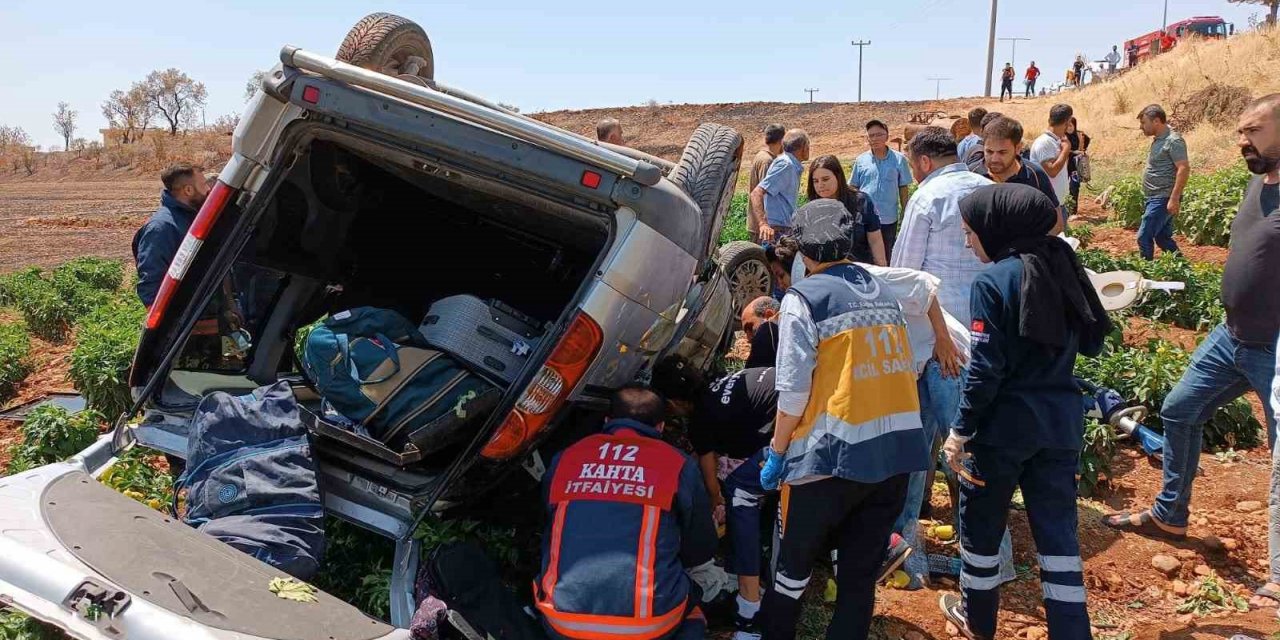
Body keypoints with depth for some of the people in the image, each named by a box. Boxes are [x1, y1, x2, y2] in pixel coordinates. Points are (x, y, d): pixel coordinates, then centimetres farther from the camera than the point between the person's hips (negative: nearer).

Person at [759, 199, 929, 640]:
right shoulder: (882, 290, 12)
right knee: (860, 574, 13)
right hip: (899, 450, 6)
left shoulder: (804, 298, -8)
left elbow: (793, 390, -10)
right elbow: (903, 367, 15)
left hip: (832, 454, -5)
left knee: (793, 567, 13)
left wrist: (776, 453, -3)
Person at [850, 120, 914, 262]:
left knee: (887, 259, 12)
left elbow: (903, 190, 3)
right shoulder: (860, 160, 1)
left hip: (889, 220, -1)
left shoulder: (899, 160, -2)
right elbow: (853, 189, 7)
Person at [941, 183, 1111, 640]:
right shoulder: (1061, 267, 4)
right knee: (1057, 529, 11)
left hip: (1005, 423, -5)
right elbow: (1090, 342, 10)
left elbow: (986, 368, -18)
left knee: (980, 523, 15)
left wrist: (960, 431, -12)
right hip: (1061, 420, 6)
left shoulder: (993, 281, -15)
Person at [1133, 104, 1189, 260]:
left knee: (1144, 237, -9)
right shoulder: (1158, 139, 13)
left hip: (1163, 199, -10)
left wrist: (1174, 199, -25)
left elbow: (1184, 168, -21)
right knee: (1163, 238, 15)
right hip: (1155, 198, 10)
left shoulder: (1173, 140, -15)